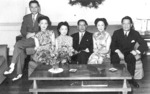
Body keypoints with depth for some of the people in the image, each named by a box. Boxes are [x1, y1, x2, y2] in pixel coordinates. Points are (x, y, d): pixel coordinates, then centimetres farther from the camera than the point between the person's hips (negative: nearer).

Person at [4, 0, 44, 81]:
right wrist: (27, 34, -10)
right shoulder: (26, 17, 20)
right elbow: (23, 30, 13)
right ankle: (19, 73, -21)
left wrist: (34, 34, -15)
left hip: (37, 39, -4)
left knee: (18, 44, -28)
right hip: (27, 38, 5)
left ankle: (12, 66, -25)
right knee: (20, 50, -26)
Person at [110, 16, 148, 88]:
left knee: (131, 59, -35)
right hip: (117, 53, 0)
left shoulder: (135, 33, 4)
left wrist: (137, 51, -19)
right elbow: (112, 45, -5)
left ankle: (131, 79, -20)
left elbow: (144, 45, -1)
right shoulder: (116, 33, 3)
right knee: (114, 59, -35)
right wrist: (118, 52, -24)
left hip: (128, 53, 0)